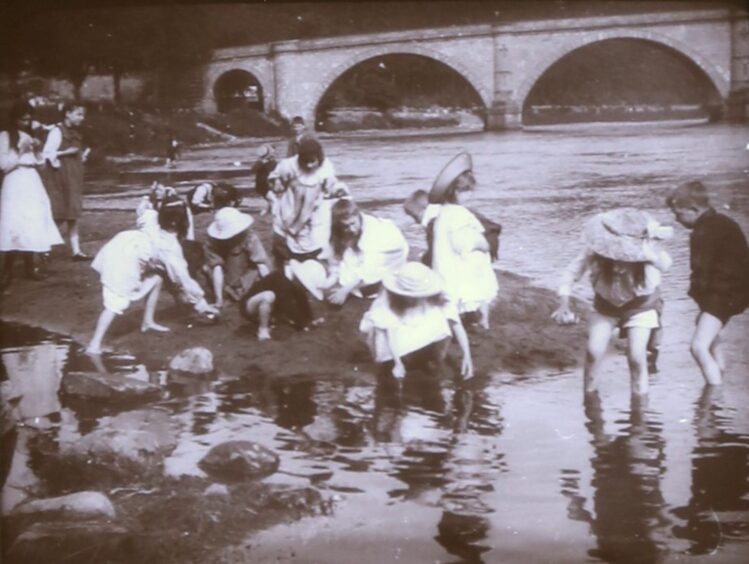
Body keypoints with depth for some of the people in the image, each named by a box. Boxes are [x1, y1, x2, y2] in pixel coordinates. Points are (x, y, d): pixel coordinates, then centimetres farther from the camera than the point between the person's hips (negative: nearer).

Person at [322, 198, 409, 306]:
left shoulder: (372, 230, -39)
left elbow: (369, 267, -41)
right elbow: (337, 254, -16)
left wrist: (345, 290, -44)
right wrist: (332, 278, -32)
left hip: (391, 252, -7)